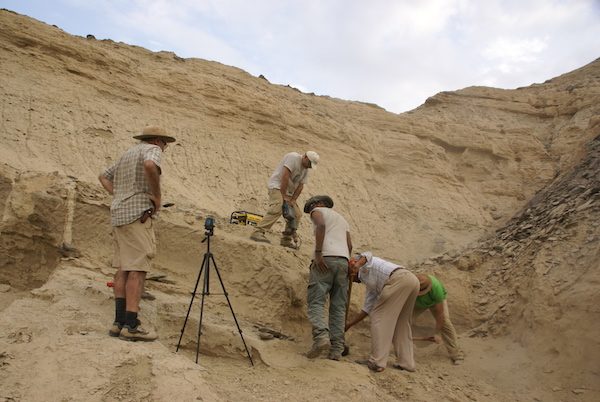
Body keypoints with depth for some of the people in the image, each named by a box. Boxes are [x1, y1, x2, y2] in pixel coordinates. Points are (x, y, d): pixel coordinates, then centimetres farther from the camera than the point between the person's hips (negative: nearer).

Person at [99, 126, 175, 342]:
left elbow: (103, 176, 31)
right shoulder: (152, 150, -2)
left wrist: (119, 196, 18)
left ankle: (119, 321, 9)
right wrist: (157, 196, -15)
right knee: (137, 269, -10)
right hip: (138, 215, -9)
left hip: (119, 214, 9)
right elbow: (150, 166, -26)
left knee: (123, 268, 8)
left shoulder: (128, 153, 24)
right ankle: (131, 325, -12)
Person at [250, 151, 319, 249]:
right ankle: (258, 233, -35)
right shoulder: (293, 157, -16)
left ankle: (287, 239, 12)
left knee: (296, 214, 4)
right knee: (276, 209, -29)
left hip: (288, 191, 9)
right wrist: (283, 196, -23)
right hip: (277, 186, -9)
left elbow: (300, 186, 8)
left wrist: (293, 200, -4)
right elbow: (285, 176, -23)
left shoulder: (306, 169, 12)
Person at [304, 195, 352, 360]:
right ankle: (336, 349, -1)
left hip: (325, 258, -5)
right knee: (338, 306, 4)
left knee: (316, 302, -8)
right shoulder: (342, 219, 34)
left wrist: (318, 253, -15)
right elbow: (350, 245, 20)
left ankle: (321, 335, -29)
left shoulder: (317, 210, 15)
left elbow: (321, 225, -10)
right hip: (343, 260, 6)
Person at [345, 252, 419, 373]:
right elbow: (367, 309, 35)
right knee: (401, 323, 19)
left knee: (379, 317, -2)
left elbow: (368, 254, -4)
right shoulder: (371, 285, 37)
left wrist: (357, 265, -23)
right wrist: (349, 325, 40)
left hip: (399, 279, -9)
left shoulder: (363, 264, 21)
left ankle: (377, 362, -3)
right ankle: (406, 362, 17)